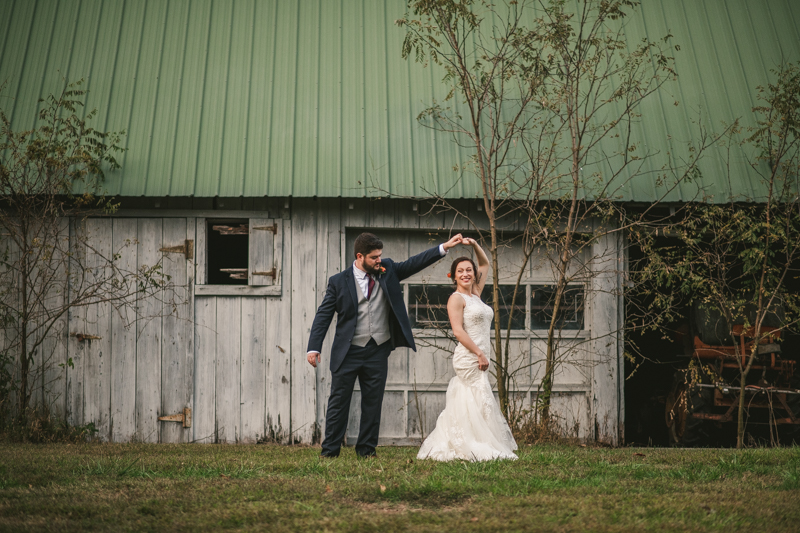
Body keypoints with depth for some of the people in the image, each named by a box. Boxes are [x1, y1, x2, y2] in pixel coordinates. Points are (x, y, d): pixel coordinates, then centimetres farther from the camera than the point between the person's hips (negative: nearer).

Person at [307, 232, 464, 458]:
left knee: (373, 403, 7)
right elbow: (323, 315, -3)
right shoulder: (339, 282, -2)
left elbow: (414, 263, 4)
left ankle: (367, 449, 16)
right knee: (338, 402, 1)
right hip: (348, 353, -3)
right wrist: (314, 348, -11)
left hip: (378, 352, 3)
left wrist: (444, 247, -7)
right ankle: (330, 449, 7)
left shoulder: (388, 270, 6)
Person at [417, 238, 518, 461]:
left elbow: (485, 264, 26)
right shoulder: (456, 298, -7)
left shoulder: (475, 294, 16)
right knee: (480, 403, -11)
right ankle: (479, 449, -9)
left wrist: (474, 245, 11)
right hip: (469, 357, -8)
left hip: (477, 357, 8)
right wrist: (479, 353, -19)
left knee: (466, 405, 8)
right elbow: (458, 330, -15)